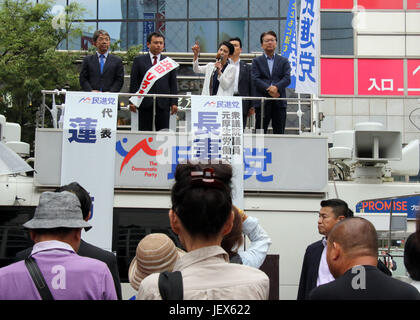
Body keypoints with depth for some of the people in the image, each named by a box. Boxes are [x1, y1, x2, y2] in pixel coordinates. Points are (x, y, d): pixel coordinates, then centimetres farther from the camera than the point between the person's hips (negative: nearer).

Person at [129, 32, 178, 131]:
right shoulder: (139, 60, 9)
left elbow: (173, 84, 10)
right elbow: (133, 82, 5)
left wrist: (174, 103, 1)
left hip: (163, 104, 1)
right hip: (145, 103, -1)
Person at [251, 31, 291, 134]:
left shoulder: (284, 61, 14)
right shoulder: (256, 61, 11)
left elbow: (287, 79, 0)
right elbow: (255, 79, -3)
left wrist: (276, 87, -19)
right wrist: (269, 90, -17)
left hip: (279, 102, 1)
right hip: (262, 102, -1)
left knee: (279, 132, 1)